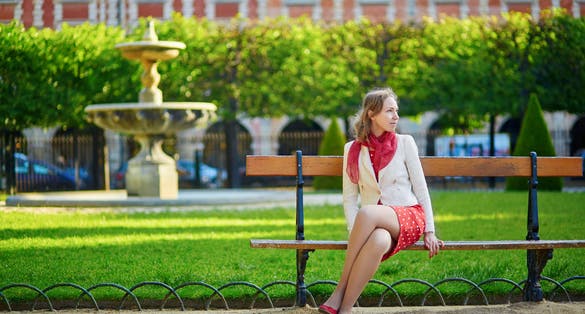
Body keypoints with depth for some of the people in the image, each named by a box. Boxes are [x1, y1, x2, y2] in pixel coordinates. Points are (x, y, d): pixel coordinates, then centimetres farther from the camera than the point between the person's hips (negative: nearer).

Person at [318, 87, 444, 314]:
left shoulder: (404, 143, 6)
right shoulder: (352, 150, 9)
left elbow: (421, 188, 5)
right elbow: (349, 198, 8)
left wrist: (429, 231, -2)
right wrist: (355, 234, -8)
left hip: (409, 217, -1)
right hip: (375, 225, 1)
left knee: (367, 213, -37)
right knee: (379, 241, -39)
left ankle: (340, 294, -35)